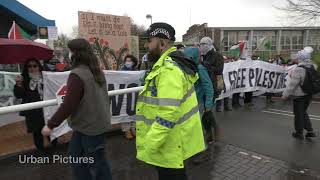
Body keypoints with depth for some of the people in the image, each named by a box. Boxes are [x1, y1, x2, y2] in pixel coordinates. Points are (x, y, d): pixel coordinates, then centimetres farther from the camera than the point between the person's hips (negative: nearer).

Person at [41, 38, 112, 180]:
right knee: (76, 155, 24)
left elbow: (68, 105, -25)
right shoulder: (97, 71, 4)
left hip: (90, 126, -9)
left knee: (96, 162, 9)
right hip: (98, 121, 9)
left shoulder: (77, 75, -24)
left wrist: (51, 124, -15)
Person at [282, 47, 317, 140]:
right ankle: (310, 131, 26)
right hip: (309, 94, 7)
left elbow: (292, 84, -22)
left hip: (299, 96, -7)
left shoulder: (298, 70, -24)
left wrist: (285, 94, -13)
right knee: (303, 112, 23)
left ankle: (299, 133, 21)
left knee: (298, 114, 8)